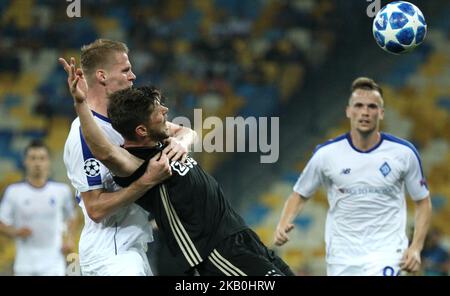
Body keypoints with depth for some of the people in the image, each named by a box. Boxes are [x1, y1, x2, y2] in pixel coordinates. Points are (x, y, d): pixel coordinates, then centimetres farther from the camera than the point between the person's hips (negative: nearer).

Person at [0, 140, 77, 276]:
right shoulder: (13, 192, 0)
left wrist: (70, 239, 2)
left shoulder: (62, 191, 3)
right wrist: (15, 232, -14)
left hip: (53, 265, -1)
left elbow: (71, 217, 18)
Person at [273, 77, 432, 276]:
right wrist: (283, 224, -10)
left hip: (386, 253, -2)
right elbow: (300, 195, 10)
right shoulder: (326, 153, -3)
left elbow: (423, 202, 7)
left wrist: (416, 248, -5)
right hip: (341, 257, 2)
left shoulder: (404, 153, -3)